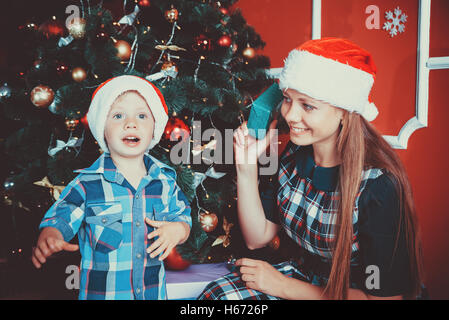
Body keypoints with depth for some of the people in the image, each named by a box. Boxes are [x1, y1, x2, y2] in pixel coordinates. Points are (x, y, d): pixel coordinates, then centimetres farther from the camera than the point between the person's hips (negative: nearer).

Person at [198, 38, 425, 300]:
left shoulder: (379, 186, -25)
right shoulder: (295, 153, -6)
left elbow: (385, 294, -20)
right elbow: (258, 237, 0)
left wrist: (283, 286, -16)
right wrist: (247, 168, -15)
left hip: (351, 291, -5)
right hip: (302, 274, 6)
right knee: (218, 293, -17)